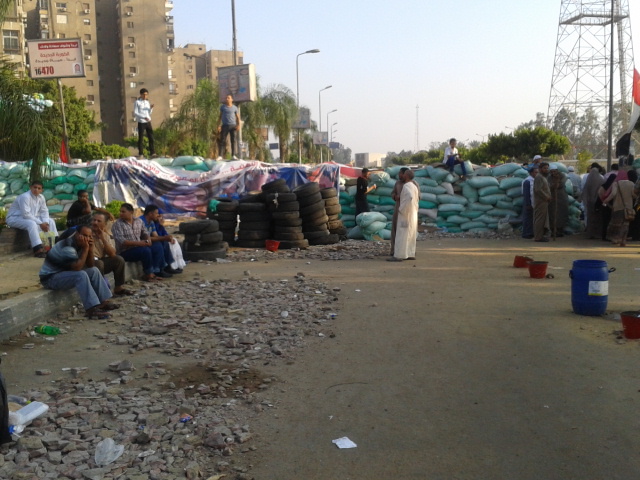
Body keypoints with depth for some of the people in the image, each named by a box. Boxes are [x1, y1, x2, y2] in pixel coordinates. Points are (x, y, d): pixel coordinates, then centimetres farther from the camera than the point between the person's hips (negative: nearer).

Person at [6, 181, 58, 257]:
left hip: (31, 218, 9)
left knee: (50, 221, -2)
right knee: (32, 223, -37)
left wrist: (45, 222, -17)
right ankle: (38, 249, -44)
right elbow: (26, 214, -31)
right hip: (14, 218, -9)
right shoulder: (25, 197, -26)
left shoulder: (41, 197, -1)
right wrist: (40, 223, -28)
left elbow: (44, 211, 4)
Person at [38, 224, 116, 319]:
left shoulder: (80, 244, 1)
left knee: (94, 270, 3)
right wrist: (85, 248, -29)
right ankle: (91, 309, -33)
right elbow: (77, 267, -34)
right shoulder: (67, 247, -26)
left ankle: (103, 302, 1)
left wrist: (90, 249, -14)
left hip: (65, 273, 10)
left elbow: (90, 266, 1)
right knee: (81, 275, -31)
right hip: (50, 278, -10)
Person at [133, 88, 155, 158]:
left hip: (148, 122, 5)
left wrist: (151, 108, -4)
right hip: (141, 122, -5)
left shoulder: (147, 102, 13)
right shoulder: (137, 102, -3)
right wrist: (143, 117, -21)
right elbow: (135, 113, -9)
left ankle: (152, 152, 6)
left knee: (151, 137, 2)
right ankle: (141, 153, 4)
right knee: (141, 138, 0)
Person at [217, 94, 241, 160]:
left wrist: (238, 125, -6)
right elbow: (220, 116, 13)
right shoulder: (223, 107, 10)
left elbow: (238, 117, 8)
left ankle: (233, 155, 5)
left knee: (233, 140, 0)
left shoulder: (235, 108, 7)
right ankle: (220, 155, -8)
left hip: (233, 125, 0)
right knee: (222, 140, -5)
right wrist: (219, 125, 4)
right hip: (225, 125, 0)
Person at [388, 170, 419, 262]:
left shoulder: (406, 186, -16)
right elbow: (417, 199, 22)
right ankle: (411, 254, 13)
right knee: (411, 235, 11)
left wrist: (401, 209, -24)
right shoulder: (414, 186, 12)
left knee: (401, 235, -8)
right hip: (413, 214, 9)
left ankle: (398, 256, -9)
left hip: (405, 214, -9)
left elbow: (410, 197, -33)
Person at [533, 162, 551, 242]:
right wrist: (546, 197, -15)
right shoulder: (539, 177, -14)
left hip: (544, 202, 11)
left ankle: (541, 235, 18)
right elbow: (538, 190, -24)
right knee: (540, 219, -9)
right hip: (541, 202, -11)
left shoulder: (543, 177, 20)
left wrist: (548, 197, 9)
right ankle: (538, 237, -7)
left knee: (543, 219, 13)